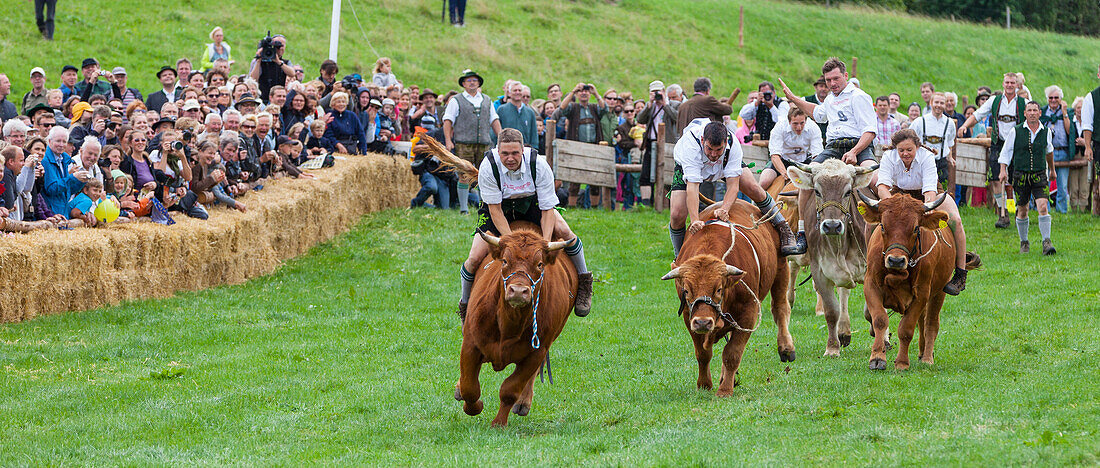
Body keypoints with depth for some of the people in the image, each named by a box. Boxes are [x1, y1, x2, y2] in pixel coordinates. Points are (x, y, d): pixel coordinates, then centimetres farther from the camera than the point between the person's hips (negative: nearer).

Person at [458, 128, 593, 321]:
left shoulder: (539, 165, -28)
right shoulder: (488, 167, -30)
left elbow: (548, 209, -23)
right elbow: (495, 209, -24)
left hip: (531, 203, 1)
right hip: (497, 206, -1)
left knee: (563, 231, -25)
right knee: (475, 258, -17)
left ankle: (584, 284, -2)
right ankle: (465, 303, 12)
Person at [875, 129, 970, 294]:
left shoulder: (926, 157, -26)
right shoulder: (889, 157, -21)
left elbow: (930, 190, -35)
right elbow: (882, 186, -33)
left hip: (925, 197, -2)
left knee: (955, 220, -29)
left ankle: (960, 276, -22)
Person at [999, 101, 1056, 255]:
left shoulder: (1046, 131, 4)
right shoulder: (1016, 131, -2)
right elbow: (1006, 152, 4)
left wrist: (1052, 169, 34)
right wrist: (1003, 170, -9)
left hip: (1039, 175, 0)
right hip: (1021, 176, 0)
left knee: (1043, 207, -16)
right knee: (1022, 211, 7)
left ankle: (1047, 243, -17)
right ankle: (1024, 242, 24)